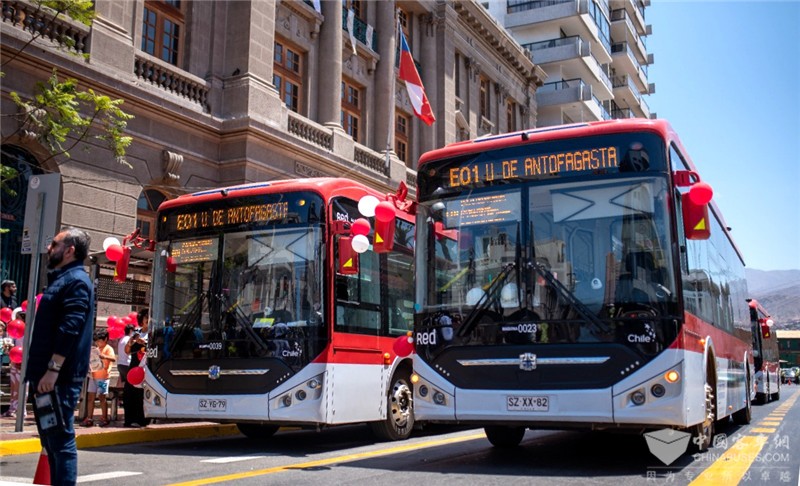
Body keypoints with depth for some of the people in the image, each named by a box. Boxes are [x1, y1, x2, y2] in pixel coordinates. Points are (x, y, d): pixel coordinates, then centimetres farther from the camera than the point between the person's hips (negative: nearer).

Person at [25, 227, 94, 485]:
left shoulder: (76, 281, -12)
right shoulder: (61, 279, 20)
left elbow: (69, 330, -22)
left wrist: (53, 370, -25)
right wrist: (39, 371, 22)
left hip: (59, 377, -10)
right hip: (47, 375, 10)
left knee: (60, 439, -7)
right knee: (51, 438, 15)